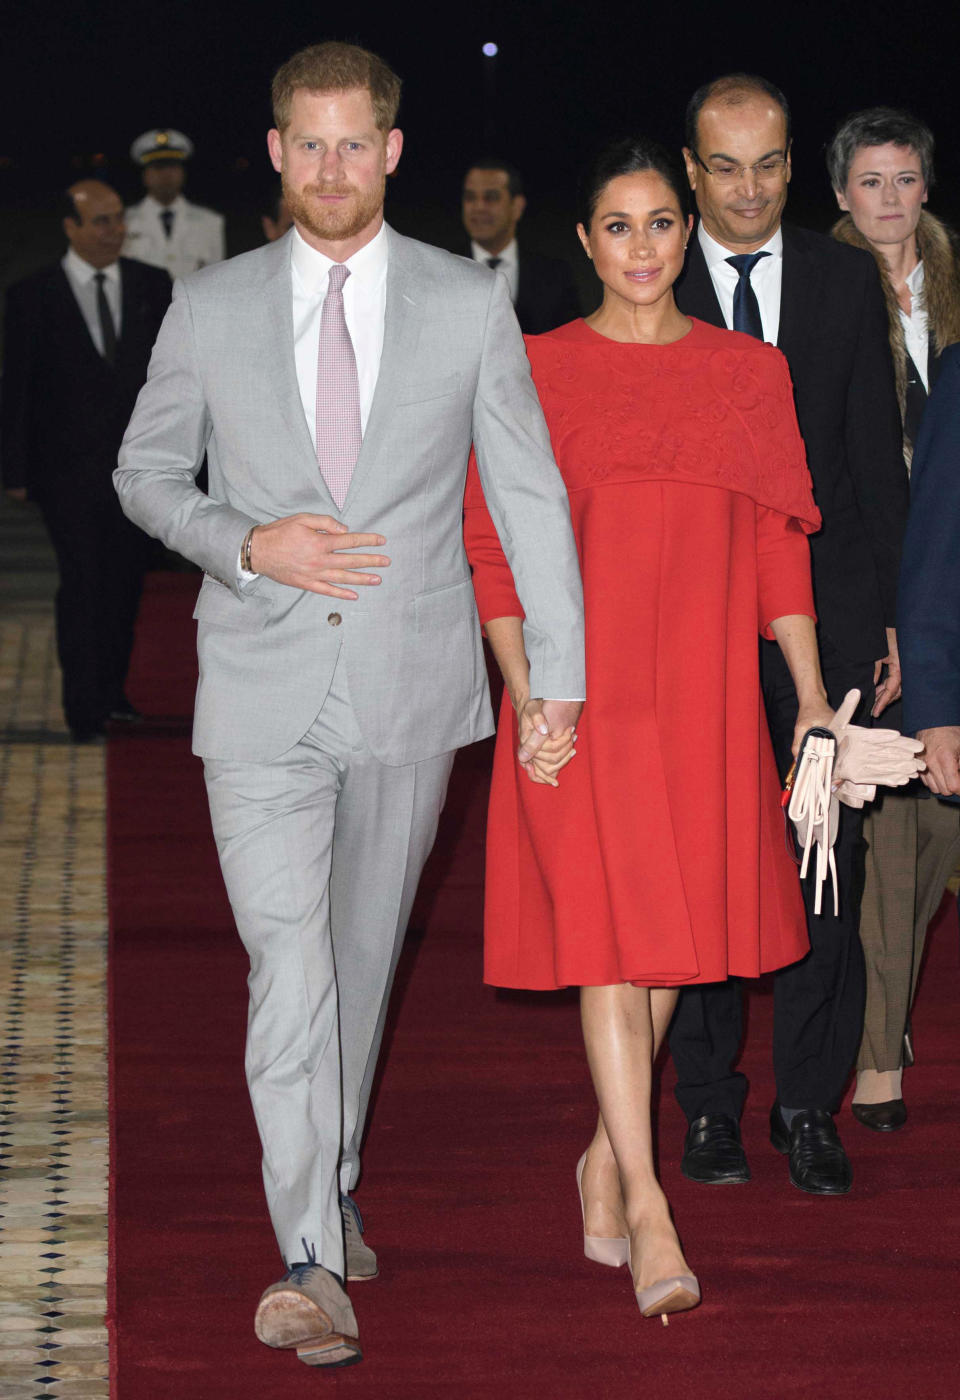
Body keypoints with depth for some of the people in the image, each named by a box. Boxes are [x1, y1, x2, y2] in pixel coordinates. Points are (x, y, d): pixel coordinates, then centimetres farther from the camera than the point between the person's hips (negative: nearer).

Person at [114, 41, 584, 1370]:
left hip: (410, 688, 1)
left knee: (365, 955, 14)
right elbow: (145, 472, 10)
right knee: (288, 963, -11)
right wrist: (247, 543, -9)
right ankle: (311, 1262, -11)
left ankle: (333, 1190, 34)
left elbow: (530, 490, 4)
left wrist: (560, 673, 1)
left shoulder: (470, 304, 1)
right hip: (263, 689, -1)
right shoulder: (211, 307, 3)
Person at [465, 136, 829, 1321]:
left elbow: (780, 549, 8)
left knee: (674, 925, 8)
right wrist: (526, 690, -11)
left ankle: (606, 1155, 26)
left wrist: (812, 695, 2)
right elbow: (493, 552, -1)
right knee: (608, 926, -8)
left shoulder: (752, 372, 9)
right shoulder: (539, 371, 1)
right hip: (583, 694, -3)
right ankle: (645, 1199, -7)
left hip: (706, 693, 3)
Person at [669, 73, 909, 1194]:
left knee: (826, 859, 1)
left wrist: (889, 615, 4)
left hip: (825, 608, 1)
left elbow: (878, 458, 8)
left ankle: (808, 1105, 10)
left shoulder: (846, 281, 7)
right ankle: (709, 1101, 16)